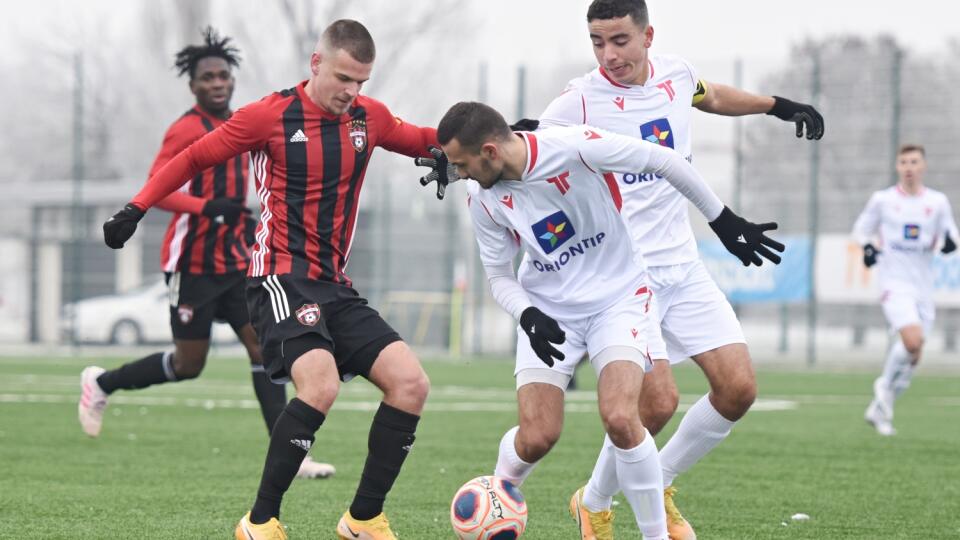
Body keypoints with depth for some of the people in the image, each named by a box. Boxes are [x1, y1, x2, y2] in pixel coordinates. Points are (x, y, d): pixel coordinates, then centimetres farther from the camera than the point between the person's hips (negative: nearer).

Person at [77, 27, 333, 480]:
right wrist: (207, 208, -33)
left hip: (235, 263, 7)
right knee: (188, 366, 1)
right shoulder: (187, 129, -12)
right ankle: (101, 383, 25)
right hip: (194, 265, -7)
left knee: (264, 346, -7)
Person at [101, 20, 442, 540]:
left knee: (410, 383, -9)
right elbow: (194, 157, 1)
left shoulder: (369, 117, 6)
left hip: (335, 286, 6)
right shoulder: (271, 115, -8)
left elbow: (423, 141, 24)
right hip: (282, 278, -6)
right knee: (321, 384, -30)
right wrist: (136, 208, -6)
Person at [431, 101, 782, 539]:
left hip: (617, 299, -3)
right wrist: (528, 317, -18)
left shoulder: (575, 146, -24)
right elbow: (499, 275, 3)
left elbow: (664, 162, -12)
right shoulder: (483, 199, -10)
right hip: (548, 310, 3)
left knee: (620, 420, -24)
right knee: (536, 438, -9)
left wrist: (723, 221, -6)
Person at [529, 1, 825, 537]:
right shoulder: (579, 103, -14)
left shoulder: (676, 74, 3)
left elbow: (711, 96, 26)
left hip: (684, 266, 6)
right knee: (659, 401, -18)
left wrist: (781, 105, 37)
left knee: (738, 387, -4)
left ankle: (658, 484, 18)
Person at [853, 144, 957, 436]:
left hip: (923, 286, 4)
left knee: (912, 356, 5)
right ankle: (886, 385, 3)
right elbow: (862, 229, 12)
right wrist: (867, 247, -9)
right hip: (894, 283, -4)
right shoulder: (882, 199, 0)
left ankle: (879, 409, 22)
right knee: (912, 341, -25)